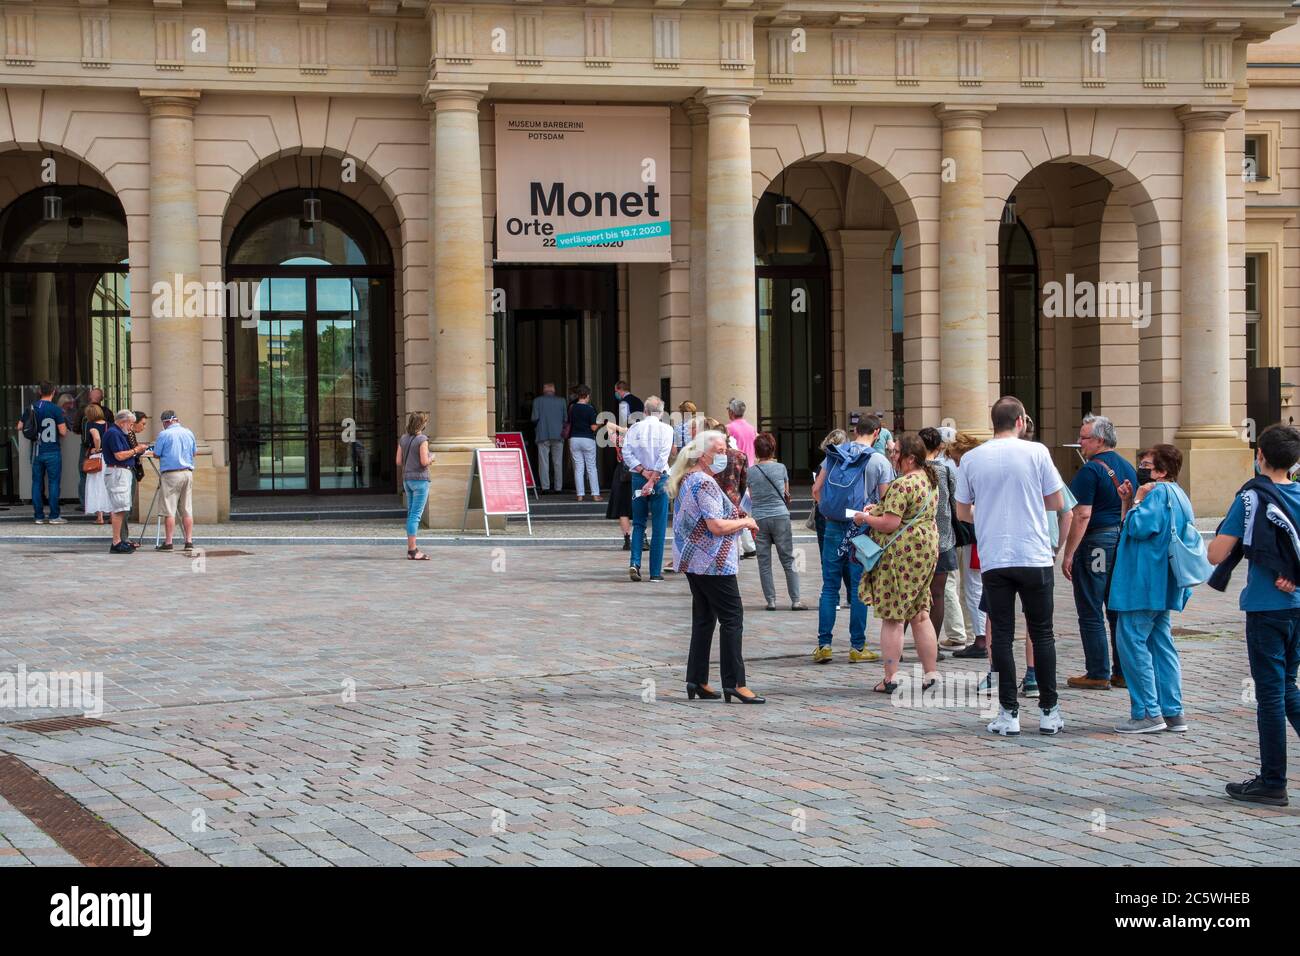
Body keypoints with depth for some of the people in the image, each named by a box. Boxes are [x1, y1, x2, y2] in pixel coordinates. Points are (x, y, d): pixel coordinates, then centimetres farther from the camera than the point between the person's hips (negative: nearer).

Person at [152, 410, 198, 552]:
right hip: (188, 472, 5)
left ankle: (168, 542, -4)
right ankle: (189, 541, 6)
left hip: (170, 474, -5)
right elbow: (194, 452, 18)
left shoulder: (164, 434, -8)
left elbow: (157, 454, -2)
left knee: (169, 511, -3)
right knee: (187, 510, 7)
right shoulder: (189, 433, 8)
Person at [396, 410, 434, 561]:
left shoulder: (403, 439, 7)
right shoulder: (422, 439, -13)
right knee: (416, 515, -7)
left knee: (411, 514, 14)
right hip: (420, 479, -7)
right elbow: (424, 462, -18)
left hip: (407, 479, 7)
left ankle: (412, 548, 18)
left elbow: (399, 462, 7)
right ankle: (412, 551, -10)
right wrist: (431, 458, 2)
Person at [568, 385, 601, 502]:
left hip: (574, 439, 3)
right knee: (591, 468, 3)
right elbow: (593, 427, -10)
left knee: (578, 468, 5)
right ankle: (595, 494, 1)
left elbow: (569, 425, 10)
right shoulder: (590, 409, -9)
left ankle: (580, 494, 2)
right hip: (587, 439, -3)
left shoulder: (572, 408, 4)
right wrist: (599, 423, 10)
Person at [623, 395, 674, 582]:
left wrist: (644, 472, -8)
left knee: (638, 524, 13)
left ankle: (634, 562, -6)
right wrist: (652, 480, -15)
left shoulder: (634, 429, 3)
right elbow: (663, 456, -13)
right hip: (660, 478, -2)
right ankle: (655, 572, 3)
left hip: (638, 477, 2)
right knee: (658, 526, 4)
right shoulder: (665, 429, -3)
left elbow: (627, 454, -5)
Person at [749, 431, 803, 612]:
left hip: (758, 518, 1)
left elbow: (751, 496, 7)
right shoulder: (780, 468, -2)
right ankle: (795, 600, 3)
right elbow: (786, 493, 11)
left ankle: (770, 600, 6)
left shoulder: (751, 472, -2)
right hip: (780, 517, -1)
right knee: (788, 560, 5)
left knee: (764, 562, 7)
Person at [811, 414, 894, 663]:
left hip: (833, 528, 3)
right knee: (858, 589, 3)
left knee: (830, 587, 7)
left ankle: (823, 645, 6)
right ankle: (857, 647, 6)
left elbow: (816, 489, 6)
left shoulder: (833, 455, 5)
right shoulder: (879, 461, -5)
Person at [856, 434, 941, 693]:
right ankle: (930, 673, 15)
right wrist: (879, 509, 16)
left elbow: (890, 523, -22)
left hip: (902, 553, -9)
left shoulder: (902, 485, -18)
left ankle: (890, 678, -1)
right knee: (920, 615, 14)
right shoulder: (930, 480, 13)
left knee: (891, 617, -2)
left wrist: (865, 518, -5)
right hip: (927, 550, 9)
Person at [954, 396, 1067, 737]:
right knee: (1042, 635, 8)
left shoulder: (971, 459, 3)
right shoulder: (1036, 452, -2)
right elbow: (1056, 502, 4)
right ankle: (1049, 712, 10)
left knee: (1002, 635, 5)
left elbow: (962, 512, 10)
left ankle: (1009, 714, 2)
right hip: (1034, 558, -1)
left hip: (993, 559, 1)